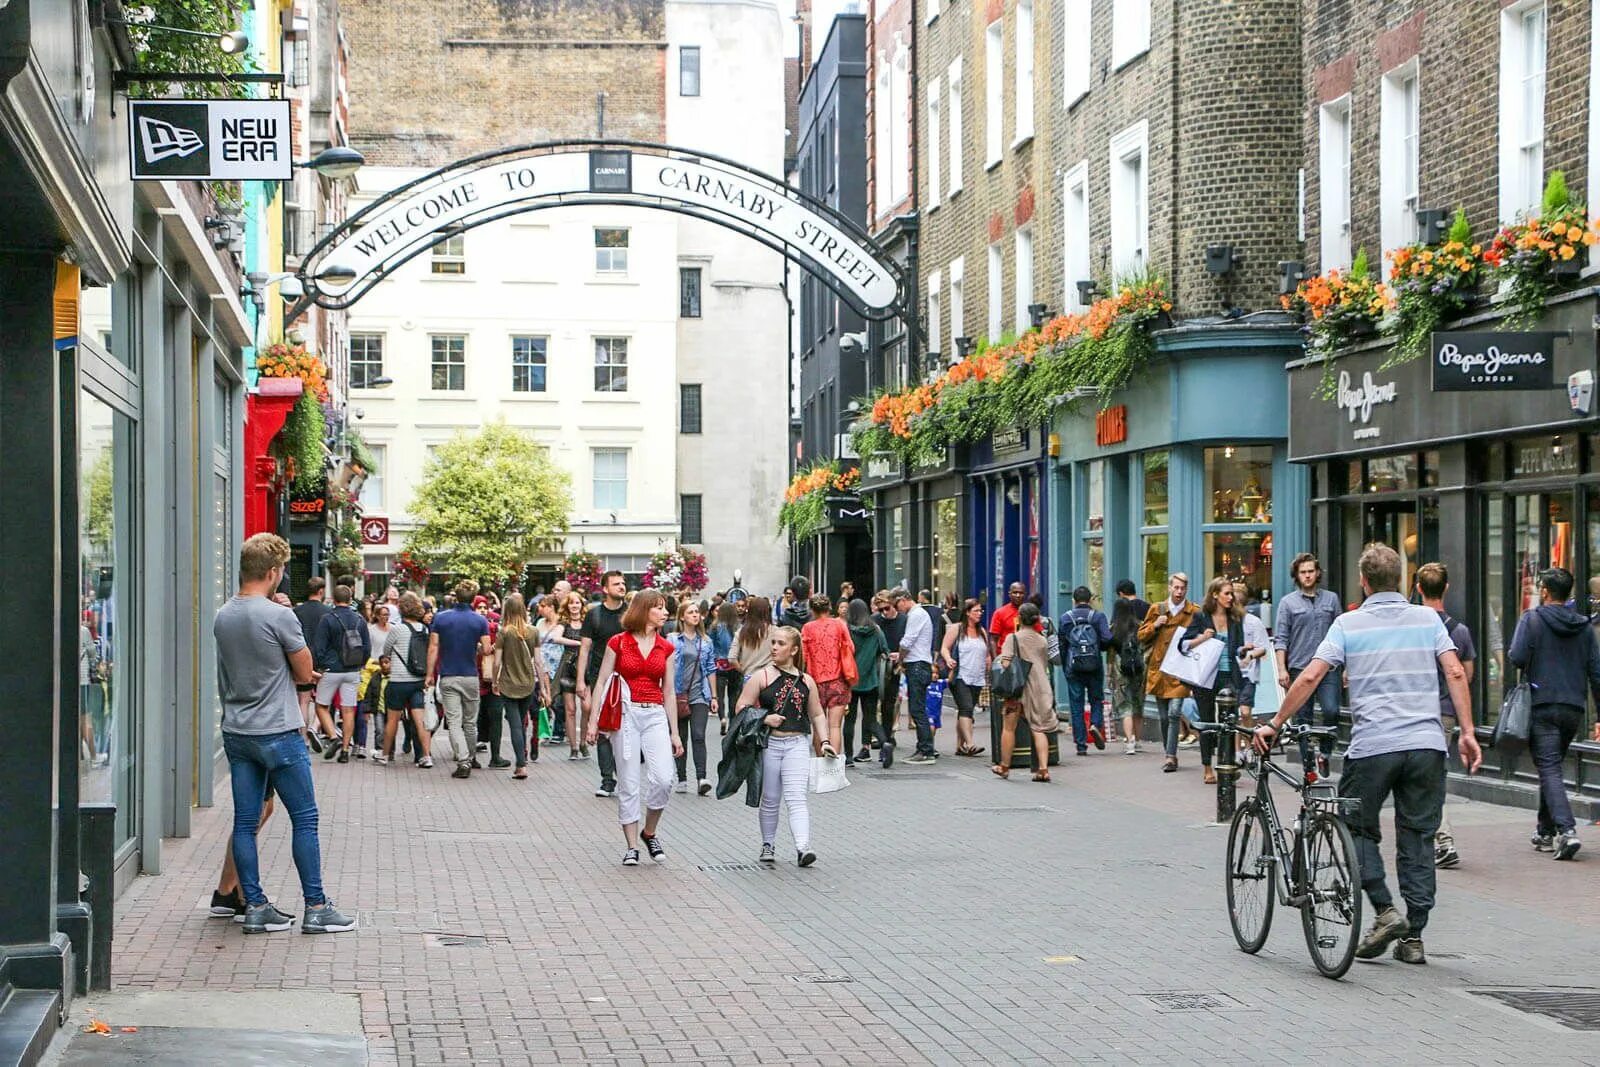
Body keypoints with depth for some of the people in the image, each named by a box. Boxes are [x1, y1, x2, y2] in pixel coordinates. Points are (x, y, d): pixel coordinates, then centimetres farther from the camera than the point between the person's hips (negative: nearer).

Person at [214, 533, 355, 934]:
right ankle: (316, 908, 3)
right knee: (304, 818, 1)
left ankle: (256, 907, 11)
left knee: (246, 821, 8)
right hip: (278, 734, -7)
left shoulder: (222, 617, 7)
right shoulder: (279, 617, -15)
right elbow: (305, 673, -6)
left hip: (236, 732, 7)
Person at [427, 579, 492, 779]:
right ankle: (471, 758, 30)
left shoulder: (441, 618, -3)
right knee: (470, 721, 16)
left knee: (454, 722, -4)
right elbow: (486, 649, -6)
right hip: (471, 677, 1)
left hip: (447, 678, -1)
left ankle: (463, 761, -16)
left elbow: (433, 648, -4)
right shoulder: (480, 621, -4)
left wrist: (430, 674, 2)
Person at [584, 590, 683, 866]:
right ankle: (631, 846, 9)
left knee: (663, 779, -13)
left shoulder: (665, 648, 10)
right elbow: (601, 682, 1)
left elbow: (669, 691, 13)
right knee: (628, 784, 0)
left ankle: (649, 832, 10)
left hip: (655, 716, 2)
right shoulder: (618, 642, 0)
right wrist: (593, 721, -6)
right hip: (626, 714, -2)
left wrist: (674, 732, 11)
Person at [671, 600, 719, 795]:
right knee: (680, 738, 6)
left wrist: (713, 697, 10)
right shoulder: (673, 640, 1)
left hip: (699, 695, 1)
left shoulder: (706, 641, 9)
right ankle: (682, 779, 13)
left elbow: (711, 670, 13)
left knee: (698, 736, -10)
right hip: (678, 694, -1)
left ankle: (701, 778, -17)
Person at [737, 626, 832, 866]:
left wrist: (824, 741, 4)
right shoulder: (762, 676, 2)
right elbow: (742, 709, -1)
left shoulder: (806, 681, 9)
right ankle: (768, 845, 25)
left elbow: (817, 715, 17)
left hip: (797, 744, 0)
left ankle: (802, 849, -22)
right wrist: (764, 718, -16)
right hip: (769, 744, 0)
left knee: (796, 798, -12)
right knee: (770, 799, 8)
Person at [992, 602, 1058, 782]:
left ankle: (1004, 767, 19)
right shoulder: (1042, 640, 10)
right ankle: (1043, 769, -7)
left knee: (1009, 727, 10)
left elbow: (1006, 663, -13)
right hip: (1040, 687, 4)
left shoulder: (1013, 638, -4)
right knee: (1039, 729, 4)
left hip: (1019, 687, -4)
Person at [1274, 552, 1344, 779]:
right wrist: (1282, 669, -6)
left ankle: (1324, 753, 5)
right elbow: (1280, 639, 3)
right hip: (1299, 668, -1)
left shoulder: (1331, 598, 10)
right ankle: (1308, 766, 11)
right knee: (1304, 720, 3)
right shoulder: (1288, 603, 5)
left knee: (1331, 711, -16)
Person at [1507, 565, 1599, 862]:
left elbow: (1517, 657, -15)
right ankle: (1545, 832, 26)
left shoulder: (1532, 620, -5)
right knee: (1552, 768, 19)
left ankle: (1566, 830, -24)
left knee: (1549, 770, -8)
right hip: (1573, 709, 5)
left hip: (1542, 706, -5)